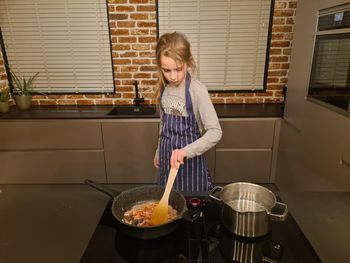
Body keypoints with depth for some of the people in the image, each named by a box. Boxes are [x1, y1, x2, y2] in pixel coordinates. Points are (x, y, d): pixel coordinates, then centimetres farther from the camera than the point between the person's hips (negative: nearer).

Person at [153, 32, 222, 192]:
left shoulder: (197, 90, -21)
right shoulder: (163, 88, -2)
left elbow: (215, 132, -25)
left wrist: (186, 151, -37)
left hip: (191, 158, -5)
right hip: (168, 155, 5)